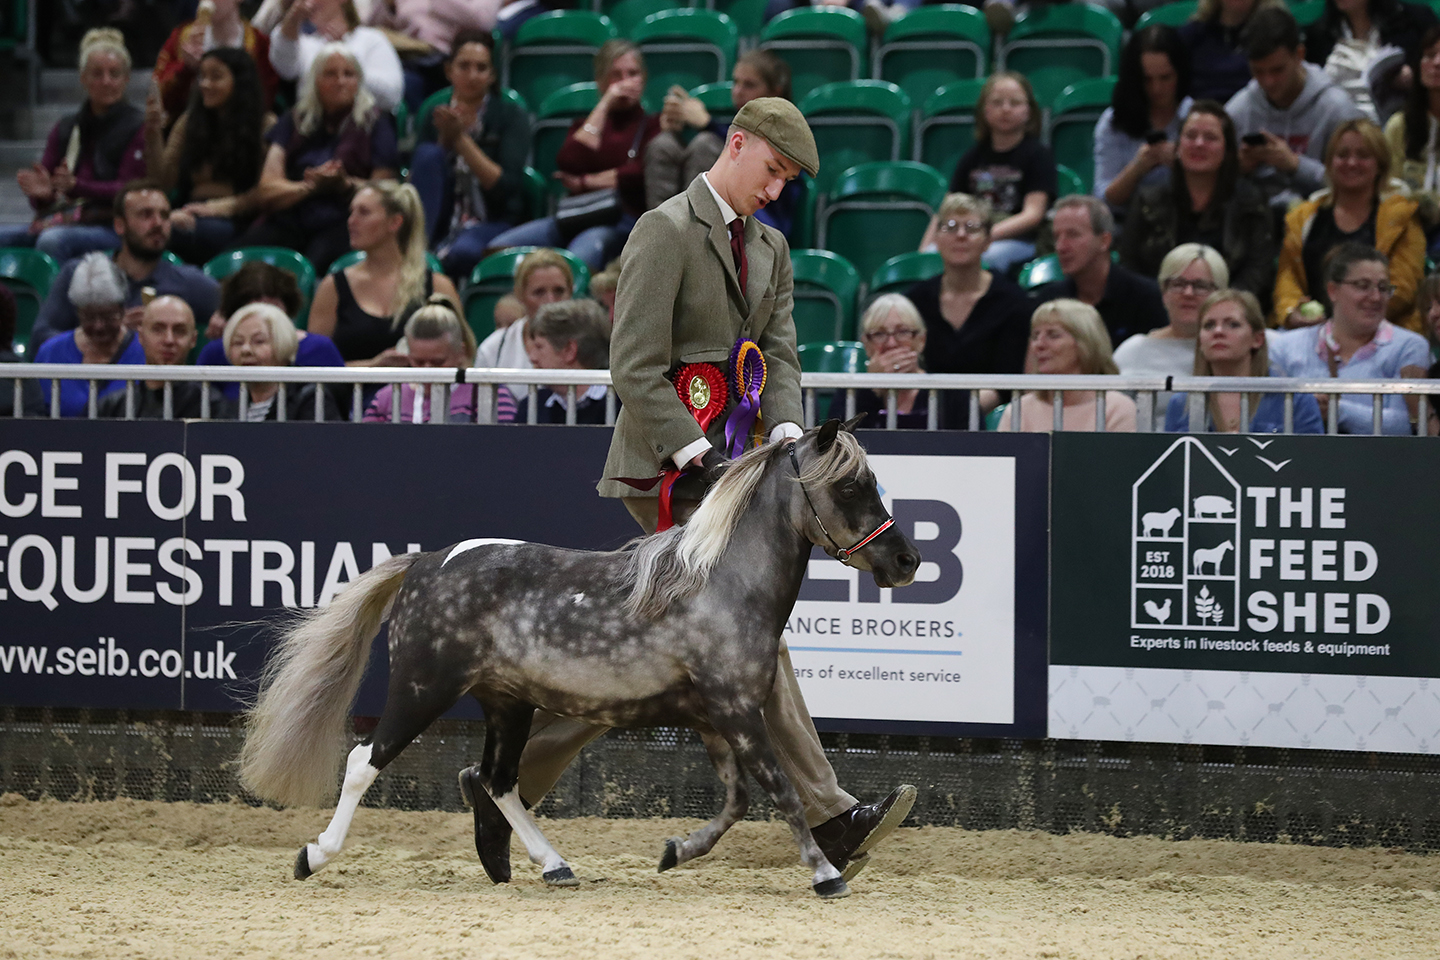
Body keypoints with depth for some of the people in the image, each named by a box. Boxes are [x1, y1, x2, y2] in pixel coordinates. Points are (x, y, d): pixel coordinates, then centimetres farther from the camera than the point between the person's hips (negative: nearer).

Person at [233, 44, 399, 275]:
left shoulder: (375, 122, 14)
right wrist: (310, 186, -8)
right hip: (289, 219, 3)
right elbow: (268, 192, 11)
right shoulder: (295, 121, 21)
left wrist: (345, 185, -14)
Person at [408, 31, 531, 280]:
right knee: (429, 153, -24)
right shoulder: (435, 118, 13)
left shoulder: (511, 116, 5)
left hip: (493, 222, -5)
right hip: (443, 220, 5)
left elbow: (507, 187, -8)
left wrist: (461, 140, -13)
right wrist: (444, 141, -12)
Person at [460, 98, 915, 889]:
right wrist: (696, 457, -22)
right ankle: (831, 821, -17)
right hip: (663, 466, -9)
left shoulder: (770, 248, 17)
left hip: (722, 457, 9)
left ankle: (508, 781, 18)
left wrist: (785, 432, -11)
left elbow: (779, 354, 10)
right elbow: (636, 369, -15)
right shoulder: (667, 231, -10)